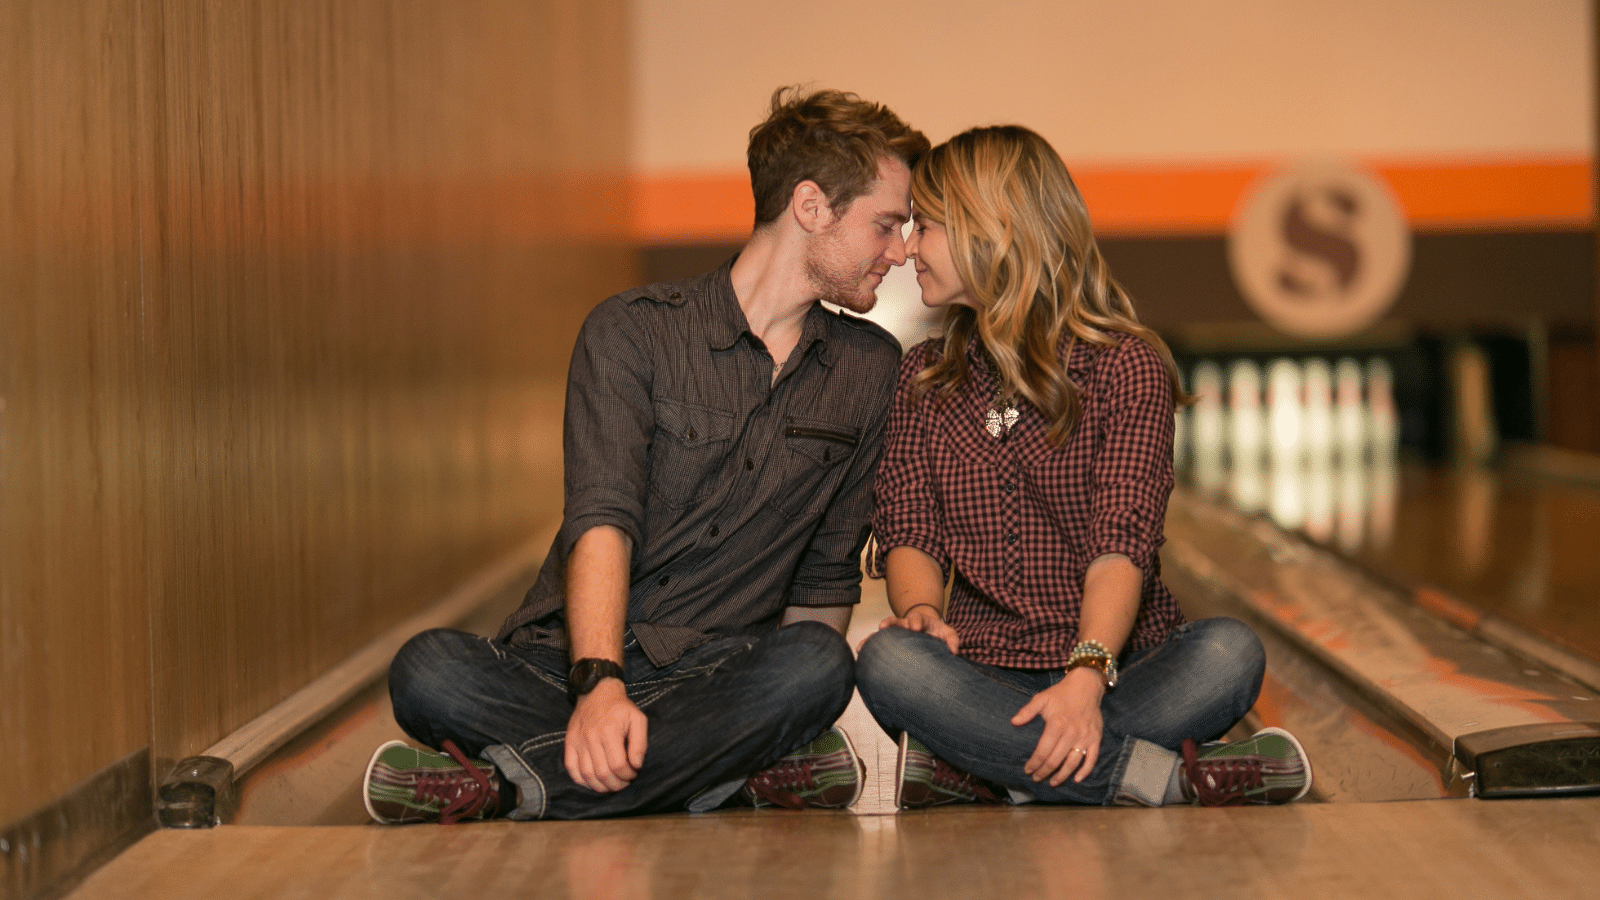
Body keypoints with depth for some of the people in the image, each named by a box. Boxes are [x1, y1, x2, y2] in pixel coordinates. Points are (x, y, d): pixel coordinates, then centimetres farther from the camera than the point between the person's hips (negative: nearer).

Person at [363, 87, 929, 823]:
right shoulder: (631, 333, -1)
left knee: (818, 666, -33)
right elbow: (602, 522, -15)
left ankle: (507, 786, -32)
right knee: (429, 672, -33)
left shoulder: (871, 371, 12)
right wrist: (598, 682, -31)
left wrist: (787, 704, 1)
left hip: (719, 681, 3)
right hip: (565, 669, -3)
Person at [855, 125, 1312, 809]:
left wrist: (1087, 677, -32)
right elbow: (909, 533, 3)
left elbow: (1122, 545, -14)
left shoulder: (1126, 364, -1)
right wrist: (921, 610, -21)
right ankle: (1166, 779, -31)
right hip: (984, 675, 2)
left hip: (1123, 668, -2)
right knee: (888, 660, -32)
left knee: (1230, 653, -32)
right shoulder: (924, 377, 13)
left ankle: (972, 770, -31)